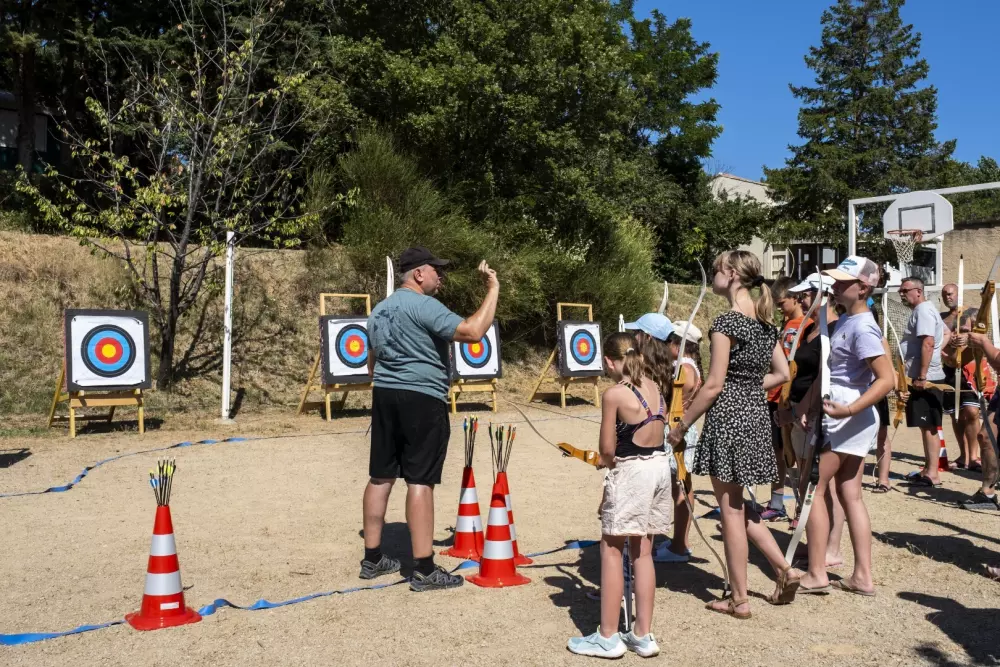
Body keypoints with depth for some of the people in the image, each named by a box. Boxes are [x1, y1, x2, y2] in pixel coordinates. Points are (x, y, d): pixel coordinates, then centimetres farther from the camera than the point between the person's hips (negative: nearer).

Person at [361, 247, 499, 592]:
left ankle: (372, 559, 19)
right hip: (422, 399, -9)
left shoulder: (379, 310, 16)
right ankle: (424, 570, -3)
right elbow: (473, 332, -23)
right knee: (420, 482, -7)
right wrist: (493, 289, -14)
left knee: (380, 476, 11)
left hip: (384, 396, 9)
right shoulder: (424, 305, -13)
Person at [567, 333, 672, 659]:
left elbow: (608, 449, -12)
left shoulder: (614, 393, -14)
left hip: (632, 472, -8)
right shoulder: (654, 386, 8)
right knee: (642, 552, 14)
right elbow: (660, 426, 10)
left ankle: (608, 637, 10)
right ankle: (643, 635, 19)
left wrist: (608, 462, 11)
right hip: (660, 466, 8)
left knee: (611, 550, 4)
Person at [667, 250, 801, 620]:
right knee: (738, 505, 22)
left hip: (728, 417, -8)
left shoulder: (726, 321, -15)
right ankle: (784, 568, 17)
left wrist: (681, 426, -10)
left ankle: (740, 600, 13)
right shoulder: (764, 320, 9)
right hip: (757, 414, 8)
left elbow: (713, 385, -17)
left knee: (731, 509, 3)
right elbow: (782, 372, 14)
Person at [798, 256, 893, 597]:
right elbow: (828, 371, 19)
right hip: (848, 422, 10)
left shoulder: (861, 328, -18)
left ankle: (816, 574, 4)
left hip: (848, 421, -10)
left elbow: (886, 379, -24)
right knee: (850, 494, 12)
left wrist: (849, 409, -30)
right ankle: (863, 575, 17)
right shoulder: (845, 320, 11)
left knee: (812, 488, -3)